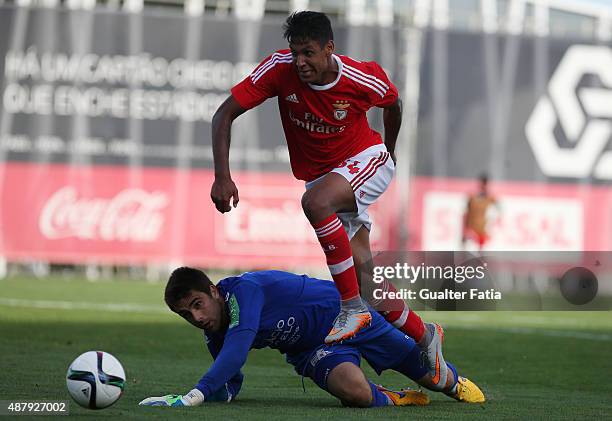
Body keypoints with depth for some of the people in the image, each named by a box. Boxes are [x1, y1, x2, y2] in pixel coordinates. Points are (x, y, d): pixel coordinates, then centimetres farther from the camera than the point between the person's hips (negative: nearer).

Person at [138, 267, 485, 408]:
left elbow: (237, 352, -47)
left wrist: (196, 394, -56)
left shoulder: (243, 289, -35)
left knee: (426, 372, 9)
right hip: (313, 350, 4)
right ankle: (390, 399, 7)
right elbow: (230, 385, 0)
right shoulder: (214, 334, -10)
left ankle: (456, 382, 46)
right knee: (355, 392, -28)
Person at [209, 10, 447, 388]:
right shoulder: (280, 69, -21)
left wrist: (389, 152, 18)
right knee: (362, 268, -4)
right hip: (318, 173, 4)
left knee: (316, 201, -36)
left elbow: (393, 103, 2)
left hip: (366, 160, -4)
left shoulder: (363, 80, -23)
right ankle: (425, 337, 16)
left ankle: (354, 307, -27)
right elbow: (224, 115, -17)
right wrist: (223, 176, -28)